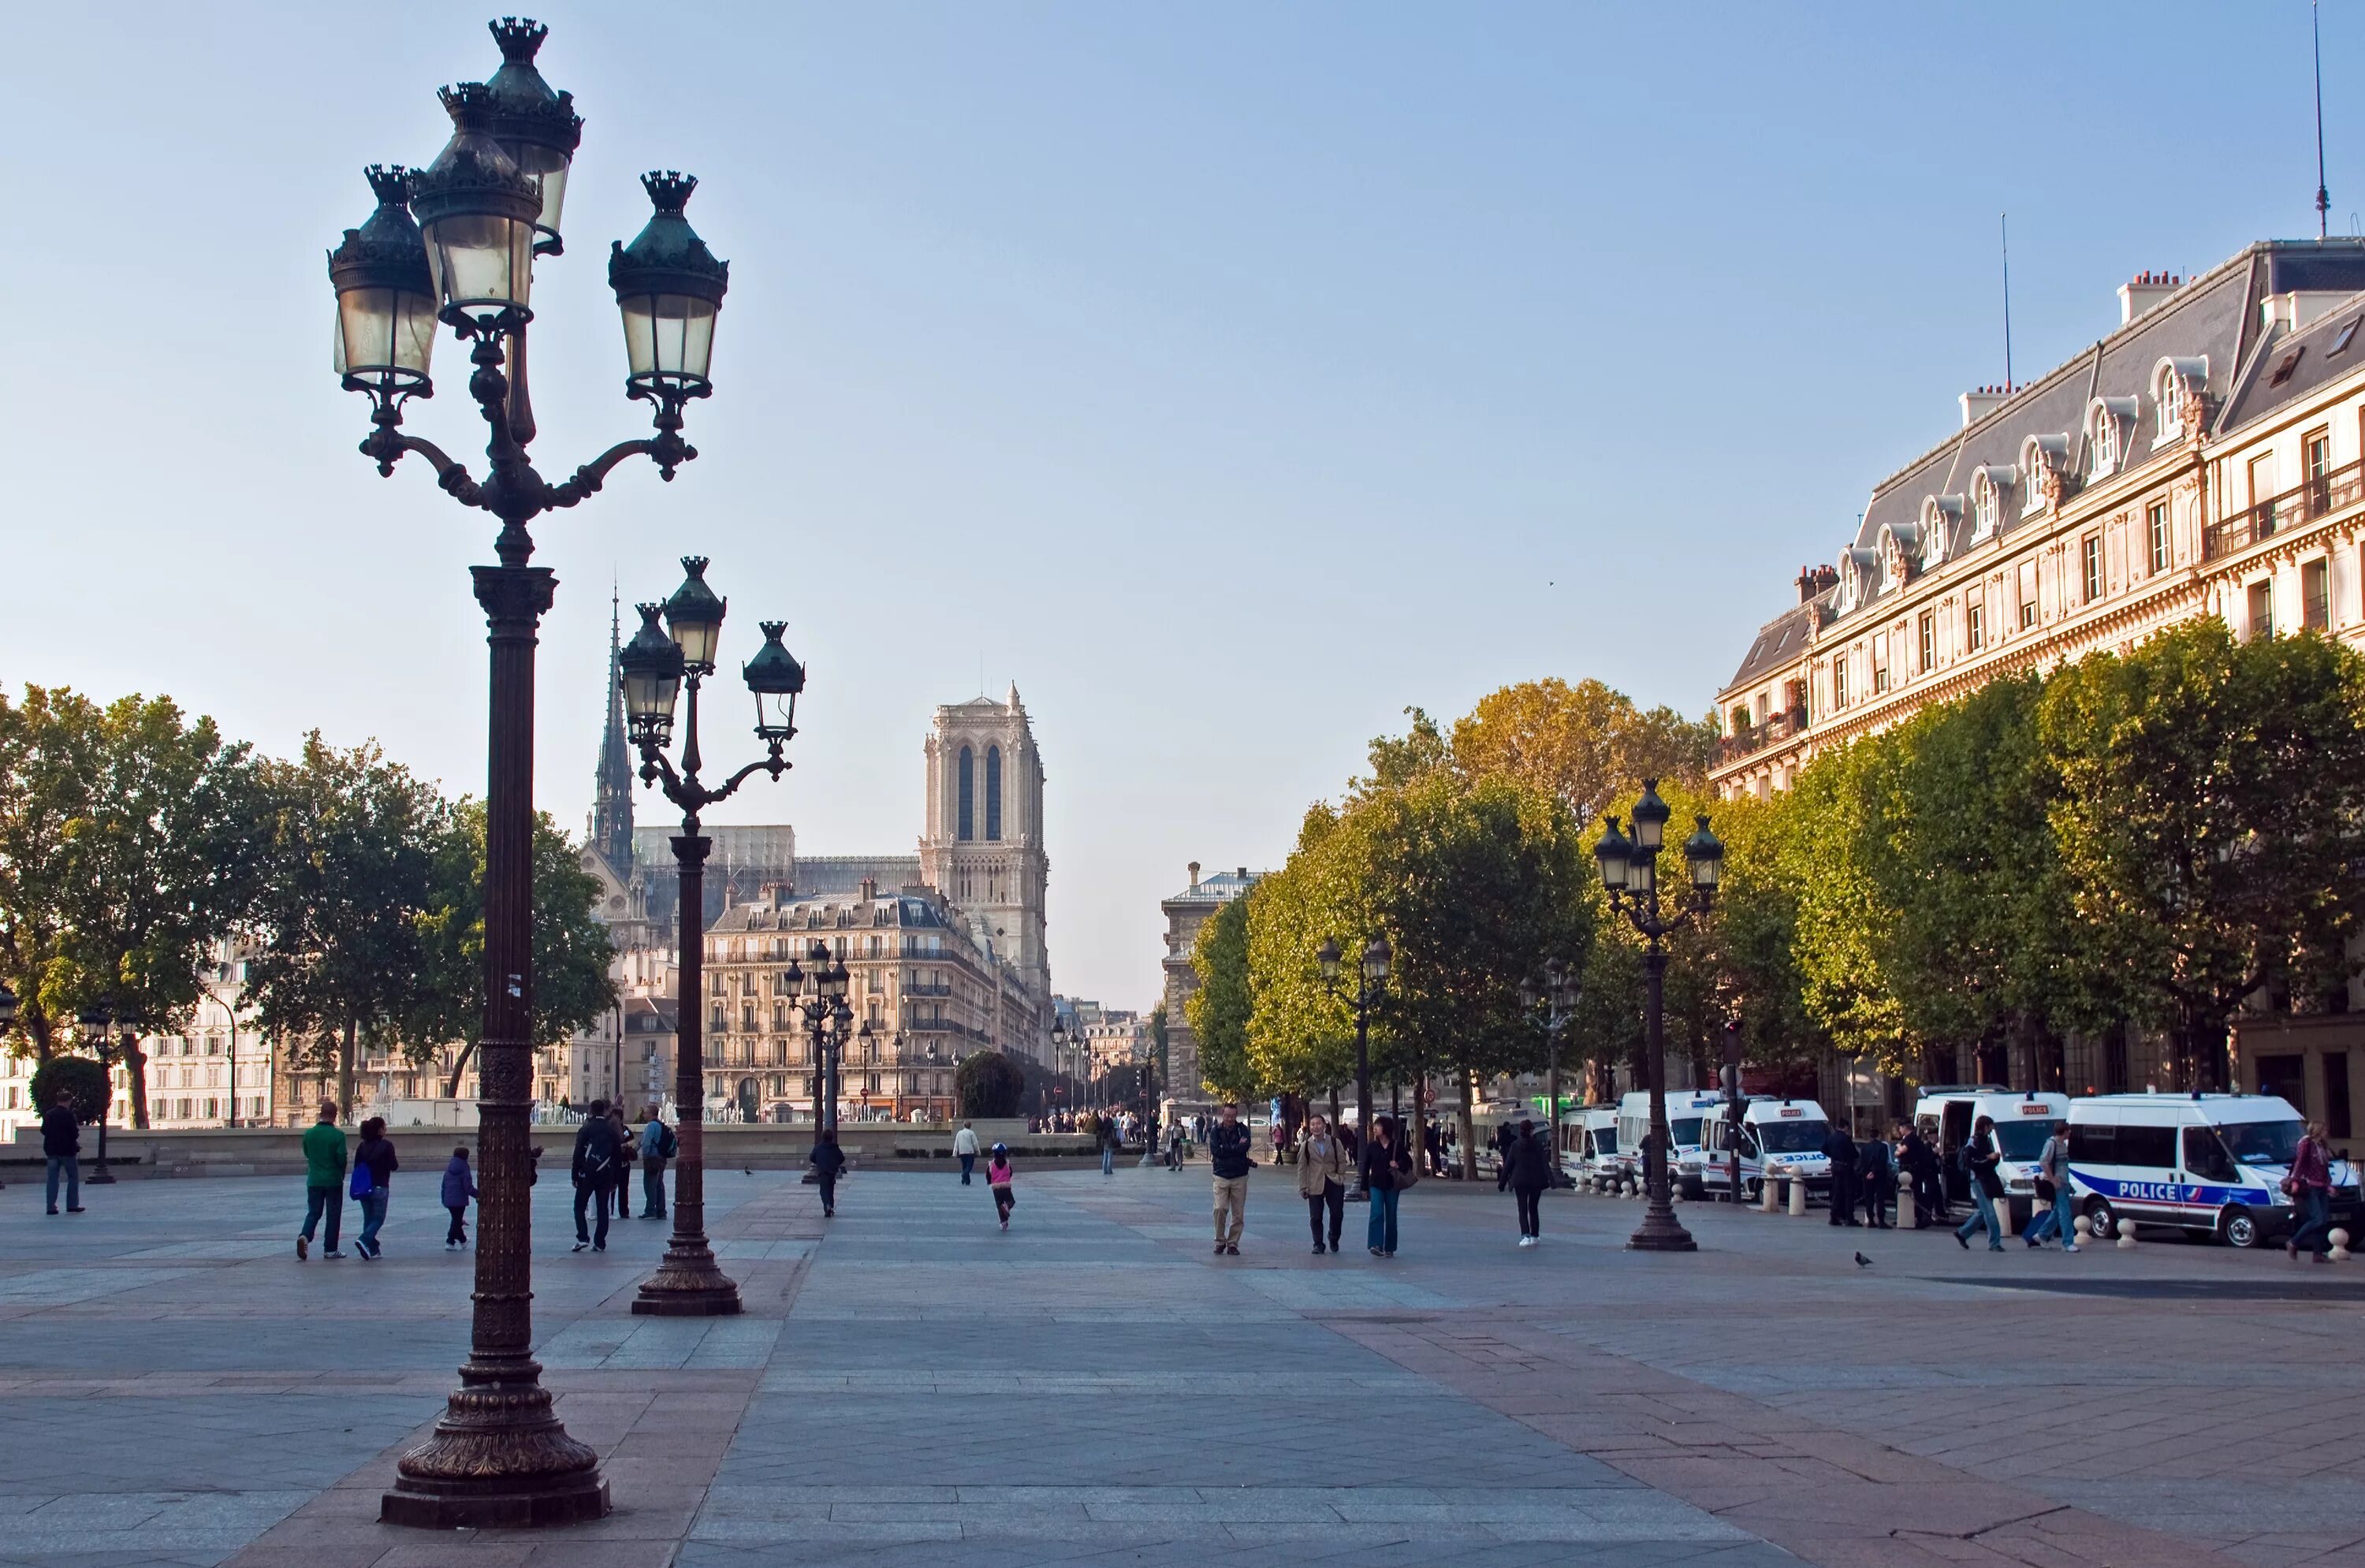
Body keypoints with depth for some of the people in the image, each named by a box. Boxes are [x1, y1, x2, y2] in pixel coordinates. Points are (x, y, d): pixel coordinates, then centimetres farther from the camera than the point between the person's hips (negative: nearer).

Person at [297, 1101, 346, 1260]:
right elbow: (342, 1159, -11)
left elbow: (307, 1154, 11)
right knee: (333, 1215, 7)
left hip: (314, 1180, 3)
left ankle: (305, 1235, -16)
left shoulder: (309, 1133, -1)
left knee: (313, 1212, 11)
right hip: (334, 1181, -3)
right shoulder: (338, 1135, -12)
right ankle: (330, 1249, 9)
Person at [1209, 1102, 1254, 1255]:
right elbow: (1215, 1150, -10)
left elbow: (1245, 1146, -13)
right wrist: (1236, 1148, -8)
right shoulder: (1215, 1131, 4)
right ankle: (1220, 1241, 4)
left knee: (1238, 1213, 1)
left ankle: (1233, 1243, 11)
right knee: (1220, 1209, -13)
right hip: (1221, 1176, -1)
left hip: (1240, 1176, 1)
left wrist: (1226, 1150, -11)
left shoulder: (1242, 1130, 4)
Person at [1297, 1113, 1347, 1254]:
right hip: (1315, 1186, 0)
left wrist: (1339, 1176, -5)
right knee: (1315, 1217, -1)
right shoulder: (1306, 1145, 3)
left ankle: (1334, 1241, 24)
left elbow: (1342, 1162, 7)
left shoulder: (1334, 1142, 3)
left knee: (1337, 1214, 0)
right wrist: (1303, 1187, -2)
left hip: (1334, 1183, 0)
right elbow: (1302, 1168, 3)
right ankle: (1318, 1245, 11)